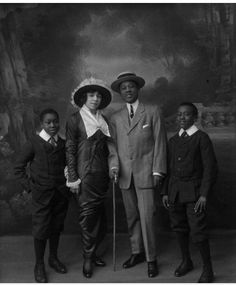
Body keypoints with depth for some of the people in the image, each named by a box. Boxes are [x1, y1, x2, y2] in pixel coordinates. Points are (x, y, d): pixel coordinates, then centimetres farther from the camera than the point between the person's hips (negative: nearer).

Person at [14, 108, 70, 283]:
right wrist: (29, 186, -7)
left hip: (61, 193, 4)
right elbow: (19, 167, -2)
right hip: (42, 194, -3)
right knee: (41, 229, 3)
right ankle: (39, 265, 21)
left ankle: (54, 258, 35)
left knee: (56, 227, 15)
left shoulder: (63, 144, 2)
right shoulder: (34, 143, -8)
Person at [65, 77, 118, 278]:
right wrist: (73, 179, -8)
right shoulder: (75, 120, -2)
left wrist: (113, 165, 0)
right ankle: (88, 258, 12)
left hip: (102, 174, 5)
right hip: (85, 174, -5)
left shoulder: (103, 120, 13)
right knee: (87, 215, -1)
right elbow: (70, 150, -4)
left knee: (100, 215, 7)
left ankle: (92, 251, 24)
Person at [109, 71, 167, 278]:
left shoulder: (153, 112, 2)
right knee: (131, 216, 11)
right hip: (125, 175, 4)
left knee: (147, 217, -5)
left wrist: (158, 171, -8)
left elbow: (160, 142, -2)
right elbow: (115, 146, 13)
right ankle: (137, 253, 26)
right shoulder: (116, 118, 12)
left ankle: (151, 259, 9)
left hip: (145, 173, -4)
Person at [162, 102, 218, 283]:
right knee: (179, 228, 13)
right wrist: (165, 192, 9)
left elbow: (210, 168, -8)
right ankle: (186, 261, 32)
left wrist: (204, 195, -13)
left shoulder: (202, 138, -5)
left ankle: (207, 269, 12)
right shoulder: (173, 140, 11)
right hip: (175, 191, 5)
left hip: (194, 191, -5)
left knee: (198, 231, -5)